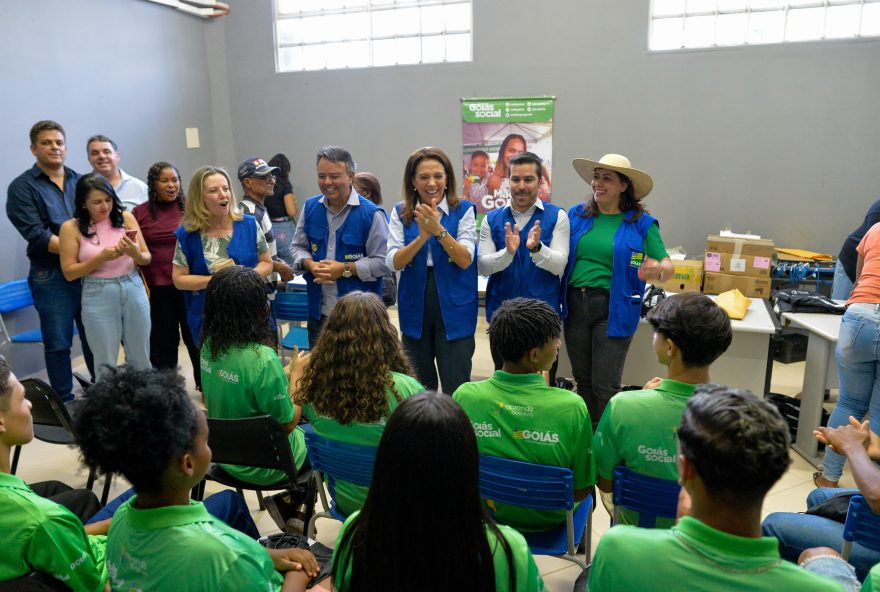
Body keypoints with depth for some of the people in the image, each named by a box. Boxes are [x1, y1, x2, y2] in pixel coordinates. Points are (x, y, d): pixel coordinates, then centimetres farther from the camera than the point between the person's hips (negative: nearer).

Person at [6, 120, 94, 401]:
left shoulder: (80, 181, 11)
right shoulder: (22, 187, -1)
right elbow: (36, 235, -11)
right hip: (51, 276, -3)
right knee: (58, 344, 5)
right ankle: (65, 403, 17)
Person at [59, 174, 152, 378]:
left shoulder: (126, 218, 1)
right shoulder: (71, 227, -4)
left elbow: (147, 258, 5)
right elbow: (69, 272, -5)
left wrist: (135, 253, -17)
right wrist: (101, 257, -17)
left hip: (134, 291, 2)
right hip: (98, 297, -2)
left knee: (140, 358, 13)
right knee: (106, 363, 8)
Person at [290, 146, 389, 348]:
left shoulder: (371, 214, -12)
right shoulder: (310, 207, 6)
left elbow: (383, 262, -13)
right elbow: (298, 246, 15)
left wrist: (345, 269, -19)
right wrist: (310, 265, -6)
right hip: (318, 311, 5)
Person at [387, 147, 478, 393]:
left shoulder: (463, 210, -3)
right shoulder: (401, 213, 3)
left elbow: (465, 260, -12)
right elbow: (393, 262, -6)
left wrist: (438, 229, -25)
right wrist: (422, 236, -22)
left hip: (454, 308, -2)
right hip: (415, 307, 3)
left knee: (456, 390, 1)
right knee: (418, 388, 15)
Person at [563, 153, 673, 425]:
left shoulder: (642, 223, -4)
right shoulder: (576, 214, 5)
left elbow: (668, 265, -6)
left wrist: (658, 270, -28)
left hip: (613, 309, -3)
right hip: (576, 304, 4)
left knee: (605, 386, 0)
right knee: (583, 380, 16)